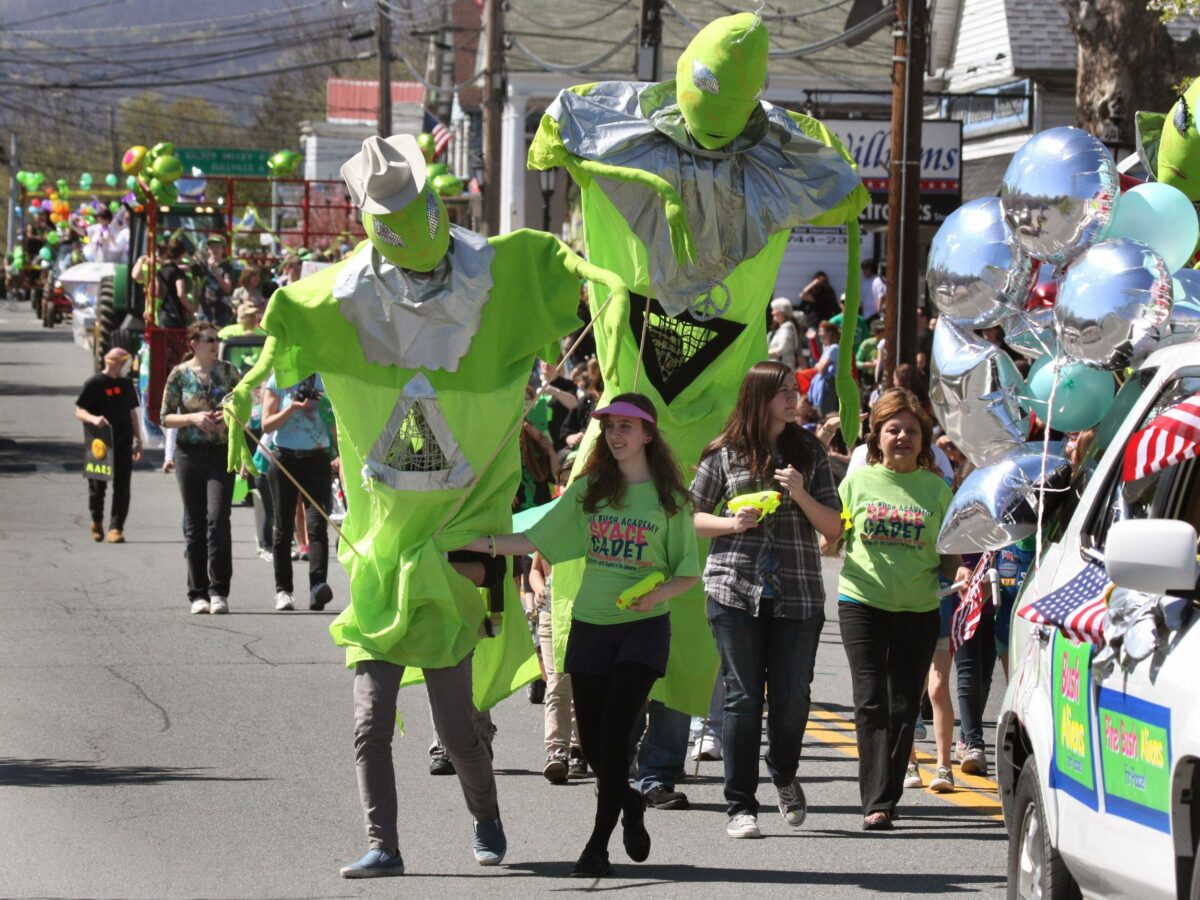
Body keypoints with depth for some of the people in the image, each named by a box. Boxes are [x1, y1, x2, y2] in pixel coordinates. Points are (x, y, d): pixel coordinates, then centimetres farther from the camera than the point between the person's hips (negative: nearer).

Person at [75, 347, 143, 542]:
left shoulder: (126, 383, 10)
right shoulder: (94, 384, -6)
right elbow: (79, 411, -6)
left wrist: (138, 440, 16)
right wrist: (94, 419, -27)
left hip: (123, 444, 4)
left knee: (122, 487, -4)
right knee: (98, 486, 5)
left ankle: (116, 528, -3)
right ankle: (97, 522, 28)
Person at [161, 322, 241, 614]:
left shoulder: (228, 371, 6)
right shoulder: (180, 374, 2)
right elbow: (166, 418, 3)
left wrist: (229, 417, -9)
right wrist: (193, 418, -13)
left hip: (221, 453, 0)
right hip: (189, 453, 0)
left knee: (218, 518, -14)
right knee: (194, 524, 3)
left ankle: (219, 591, -8)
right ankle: (198, 593, 10)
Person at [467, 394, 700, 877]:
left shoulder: (668, 497, -1)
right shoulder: (589, 490, 6)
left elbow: (688, 572, 2)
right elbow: (536, 540, 3)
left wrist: (658, 594, -18)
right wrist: (475, 543, -6)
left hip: (644, 626, -3)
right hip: (590, 625, 3)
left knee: (614, 731, -14)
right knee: (591, 738, 4)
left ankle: (598, 846, -7)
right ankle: (629, 803, 33)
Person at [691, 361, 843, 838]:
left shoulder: (809, 452, 9)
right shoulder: (725, 453, 5)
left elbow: (834, 528, 7)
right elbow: (692, 516, 9)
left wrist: (801, 495, -10)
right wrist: (730, 524, -9)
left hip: (798, 596, 1)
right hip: (735, 590, -1)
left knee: (792, 697, 1)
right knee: (742, 697, -1)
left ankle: (784, 776, 31)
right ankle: (741, 807, 5)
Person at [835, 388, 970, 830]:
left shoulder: (936, 488, 8)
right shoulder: (858, 481, 6)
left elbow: (946, 554, 13)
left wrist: (959, 572, -8)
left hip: (918, 609, 1)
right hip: (862, 602, -1)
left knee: (904, 707, 2)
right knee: (871, 701, -8)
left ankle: (887, 799, 8)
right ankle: (875, 801, -7)